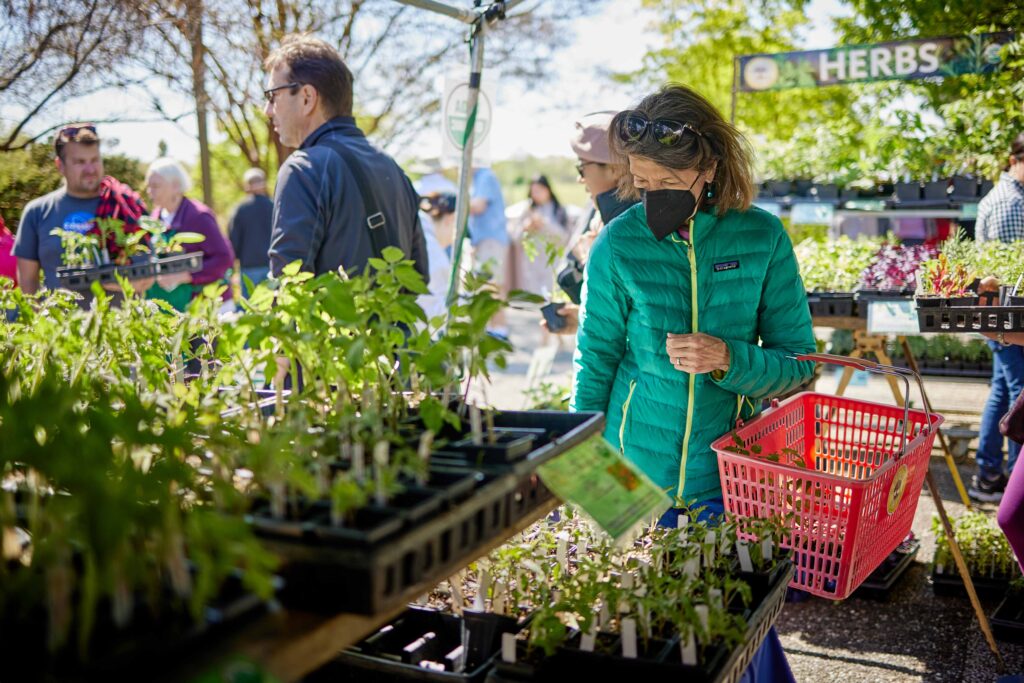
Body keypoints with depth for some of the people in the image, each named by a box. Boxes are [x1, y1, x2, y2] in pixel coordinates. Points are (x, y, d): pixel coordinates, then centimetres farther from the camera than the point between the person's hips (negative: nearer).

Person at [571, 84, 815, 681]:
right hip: (635, 475, 0)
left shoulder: (762, 238, -6)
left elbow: (798, 364, -1)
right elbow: (596, 364, 1)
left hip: (728, 475, 0)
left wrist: (728, 360, -20)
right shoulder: (618, 245, -7)